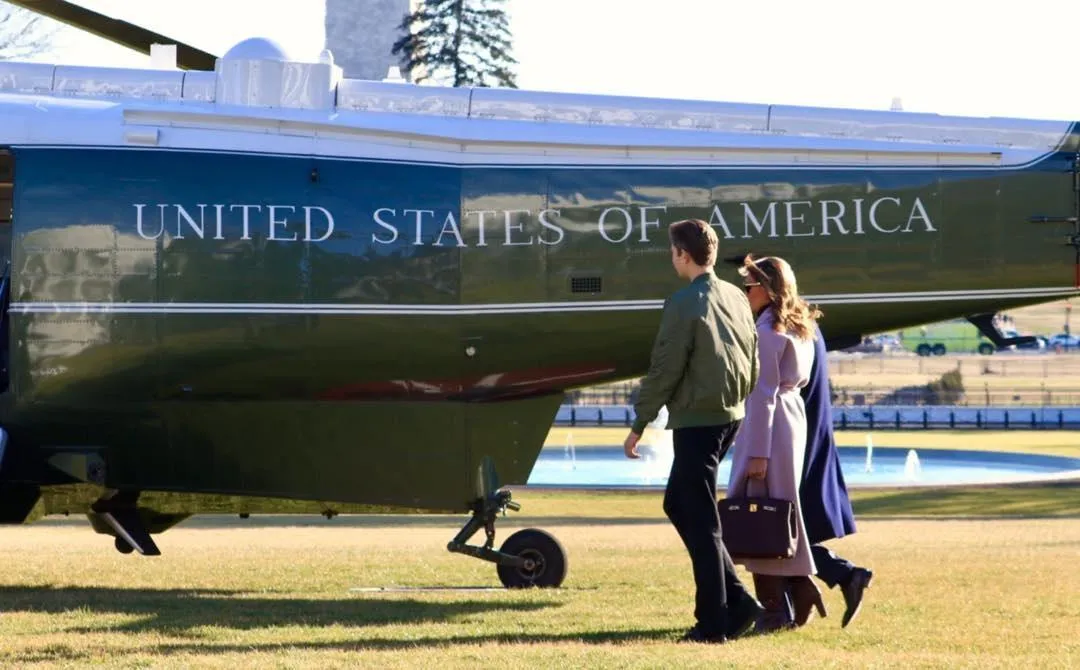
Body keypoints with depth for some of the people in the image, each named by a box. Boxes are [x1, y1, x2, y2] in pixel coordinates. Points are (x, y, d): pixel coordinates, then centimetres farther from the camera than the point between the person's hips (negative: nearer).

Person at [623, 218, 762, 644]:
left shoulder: (684, 304, -14)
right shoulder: (737, 298, 8)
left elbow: (664, 371, -14)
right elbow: (753, 365, 13)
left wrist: (639, 425, -7)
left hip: (695, 420, -8)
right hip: (730, 416, 8)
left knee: (701, 521, 0)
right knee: (678, 505, 19)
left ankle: (713, 622, 3)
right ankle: (737, 601, 15)